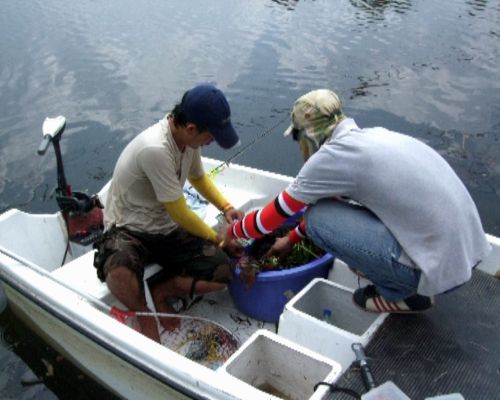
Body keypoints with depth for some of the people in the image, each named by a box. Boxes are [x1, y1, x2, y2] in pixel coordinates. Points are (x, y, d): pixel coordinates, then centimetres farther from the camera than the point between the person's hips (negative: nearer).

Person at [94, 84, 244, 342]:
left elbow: (198, 177, 19)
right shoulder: (155, 149, -29)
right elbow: (179, 214, -21)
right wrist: (217, 239, -7)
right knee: (119, 274, -41)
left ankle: (162, 291, 8)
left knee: (222, 273, -17)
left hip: (168, 231, 7)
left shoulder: (188, 137, -4)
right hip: (128, 232, -7)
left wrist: (226, 207, 5)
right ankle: (143, 314, -8)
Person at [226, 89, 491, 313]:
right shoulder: (371, 136, 11)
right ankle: (418, 284, 20)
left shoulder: (333, 155, -15)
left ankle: (401, 293, 5)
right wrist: (291, 240, 33)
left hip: (442, 265, -9)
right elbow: (330, 202, 25)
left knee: (318, 220, -6)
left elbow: (279, 214, -2)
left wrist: (234, 231, 17)